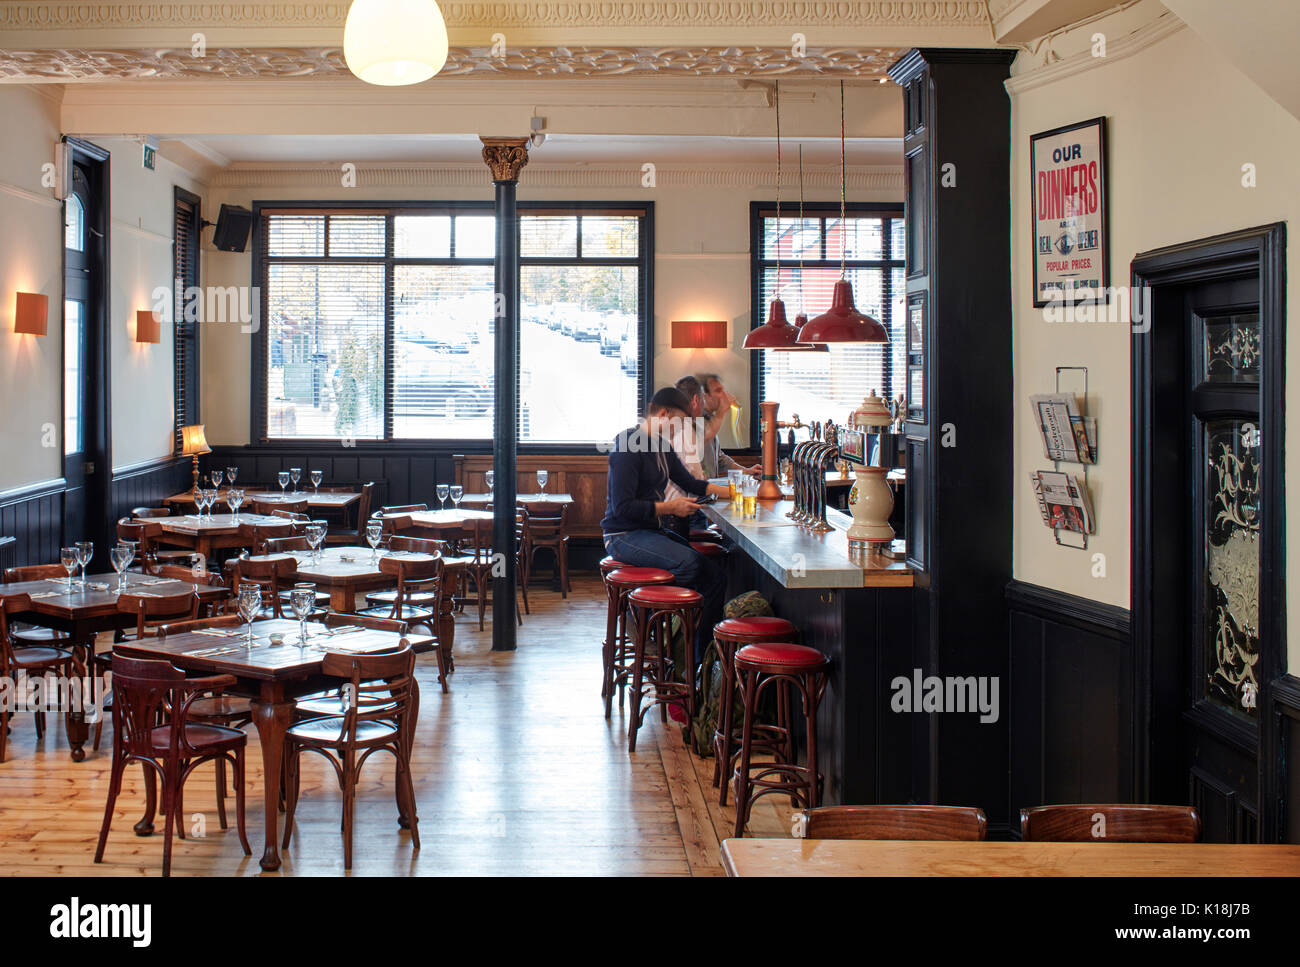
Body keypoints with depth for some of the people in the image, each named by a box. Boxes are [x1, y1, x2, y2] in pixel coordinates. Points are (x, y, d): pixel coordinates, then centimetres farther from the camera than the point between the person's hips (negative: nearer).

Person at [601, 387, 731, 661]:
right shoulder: (628, 446, -15)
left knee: (716, 577, -7)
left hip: (652, 531, 9)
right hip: (624, 536, -9)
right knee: (688, 561, -31)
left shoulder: (662, 446, 14)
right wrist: (670, 507, -17)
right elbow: (623, 507, -21)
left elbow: (690, 483, 26)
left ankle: (701, 657, -3)